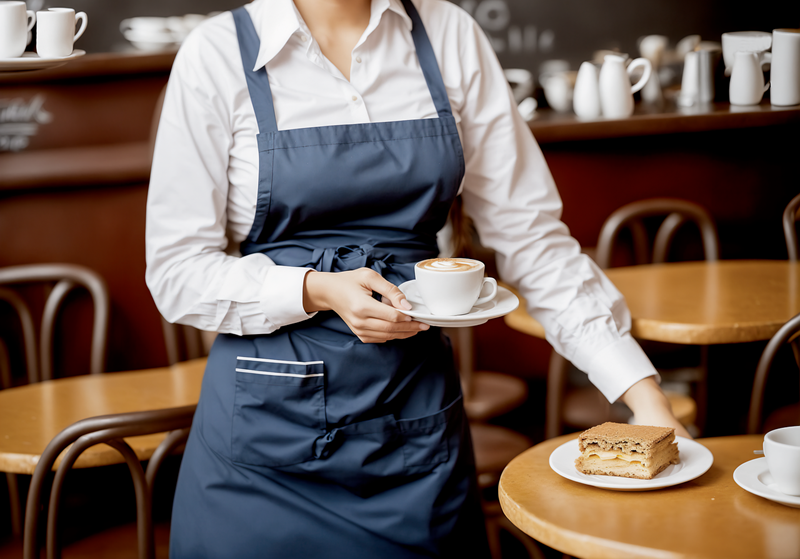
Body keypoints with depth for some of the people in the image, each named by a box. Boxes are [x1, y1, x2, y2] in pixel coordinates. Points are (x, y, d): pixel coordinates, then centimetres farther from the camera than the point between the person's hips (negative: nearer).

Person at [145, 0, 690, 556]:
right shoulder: (218, 53, -6)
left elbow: (530, 233, 1)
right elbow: (176, 271, -5)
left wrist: (642, 391, -6)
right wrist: (317, 291, -21)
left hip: (417, 412, 2)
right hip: (269, 417, -2)